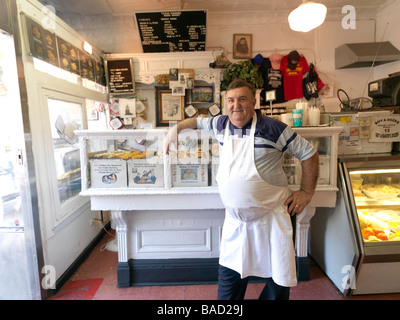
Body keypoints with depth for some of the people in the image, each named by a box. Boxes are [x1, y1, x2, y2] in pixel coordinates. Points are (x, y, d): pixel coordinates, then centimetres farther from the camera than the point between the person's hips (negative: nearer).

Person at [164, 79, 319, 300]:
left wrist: (306, 192, -3)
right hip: (235, 221, 4)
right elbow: (199, 121, 23)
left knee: (279, 279, 12)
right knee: (229, 275, 15)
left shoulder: (272, 128, -12)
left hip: (272, 218, -3)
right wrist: (176, 128, 12)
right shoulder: (221, 124, 1)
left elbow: (309, 154, -3)